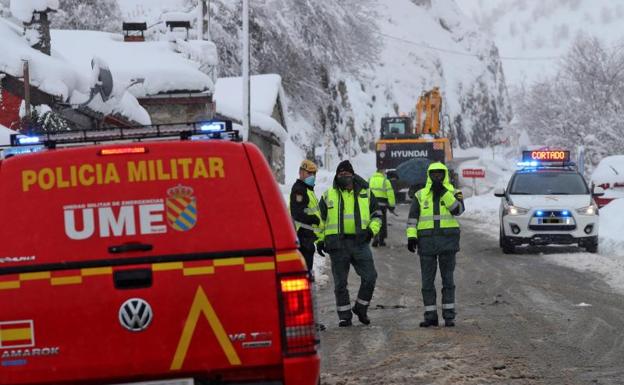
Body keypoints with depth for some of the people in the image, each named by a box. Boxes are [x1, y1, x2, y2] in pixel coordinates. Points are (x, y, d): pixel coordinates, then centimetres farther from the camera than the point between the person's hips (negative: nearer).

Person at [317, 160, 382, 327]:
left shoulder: (365, 194, 10)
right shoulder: (328, 196, 9)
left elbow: (376, 215, 16)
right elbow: (319, 219, 15)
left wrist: (371, 230, -2)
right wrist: (320, 240, 7)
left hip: (360, 242, 1)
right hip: (338, 244, -1)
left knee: (369, 277, -6)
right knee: (340, 282, 2)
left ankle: (361, 308, 14)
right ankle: (344, 316, 10)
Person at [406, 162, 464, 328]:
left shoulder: (453, 192, 5)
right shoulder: (420, 195, 9)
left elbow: (458, 209, -14)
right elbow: (412, 217, 7)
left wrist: (443, 192, -18)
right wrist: (411, 237, -5)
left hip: (448, 240, -1)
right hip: (427, 241, 2)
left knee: (448, 280, 0)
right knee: (427, 281, 2)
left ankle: (449, 315, 5)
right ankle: (430, 316, 7)